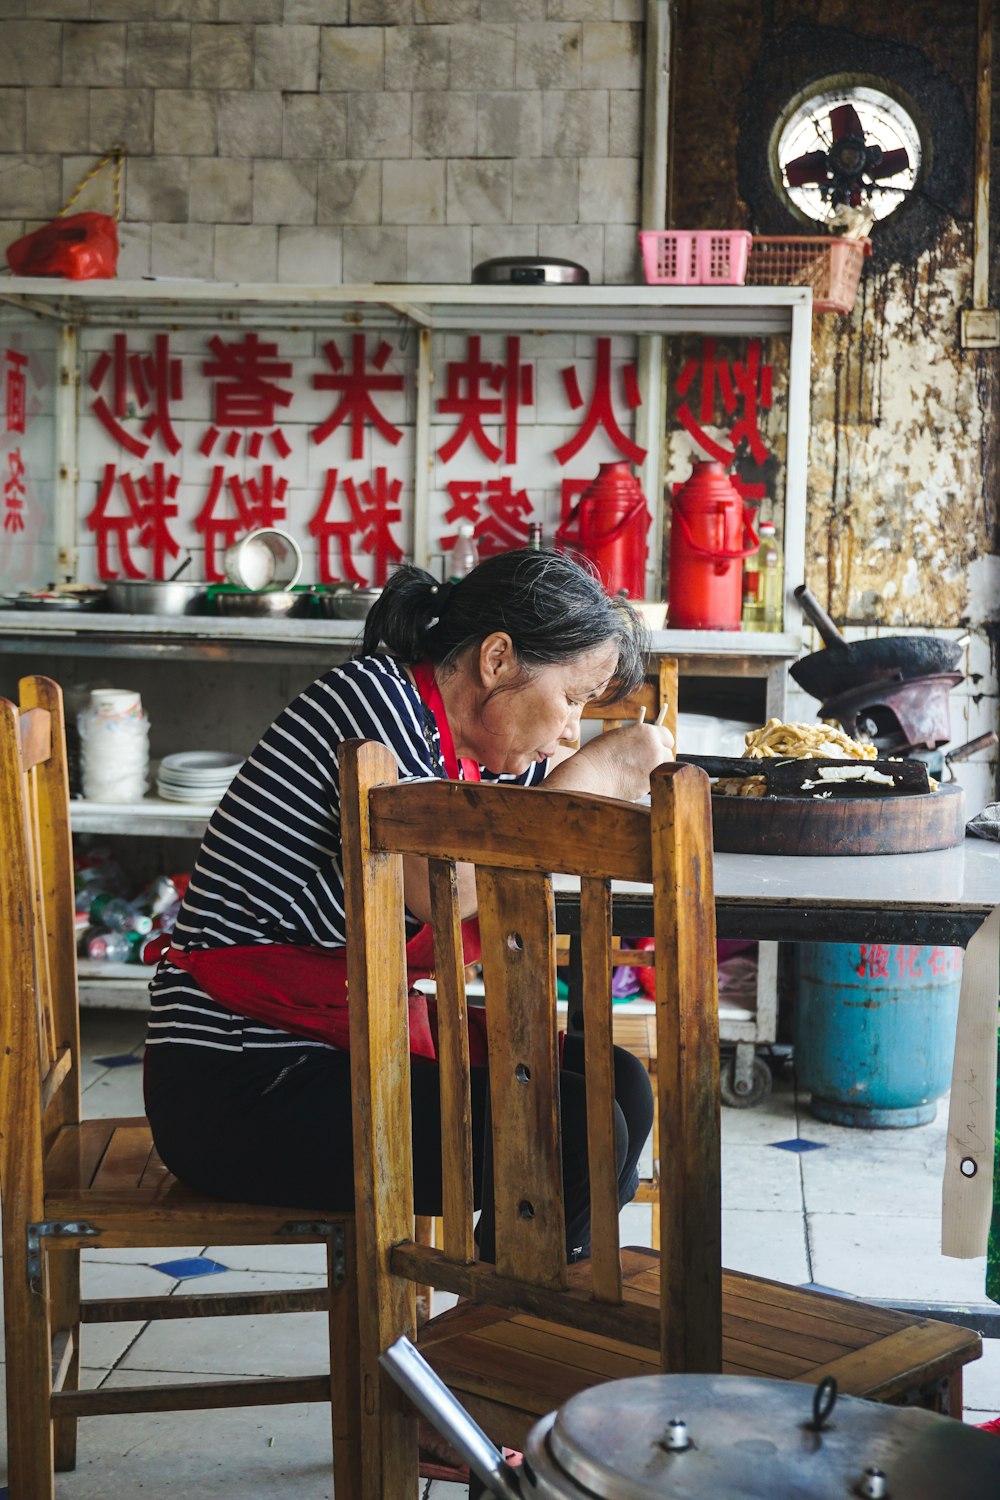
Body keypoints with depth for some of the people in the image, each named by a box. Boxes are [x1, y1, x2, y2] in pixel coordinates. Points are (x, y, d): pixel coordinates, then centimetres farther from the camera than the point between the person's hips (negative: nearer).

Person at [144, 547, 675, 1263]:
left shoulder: (471, 753, 11)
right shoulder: (373, 694, -15)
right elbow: (449, 888, -23)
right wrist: (593, 770, -14)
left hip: (336, 1048, 10)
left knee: (619, 1084, 2)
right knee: (572, 1131, -18)